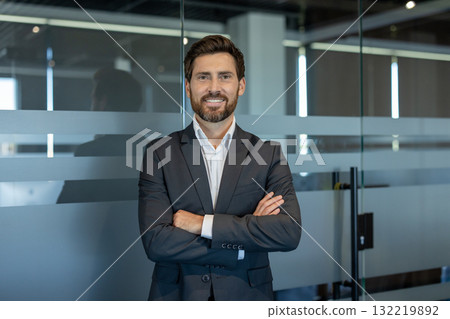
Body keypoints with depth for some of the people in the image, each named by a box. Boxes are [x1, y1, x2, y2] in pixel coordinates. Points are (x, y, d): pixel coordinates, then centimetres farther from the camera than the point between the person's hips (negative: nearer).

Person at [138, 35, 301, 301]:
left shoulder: (269, 154, -3)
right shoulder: (160, 154, -5)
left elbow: (290, 233, -15)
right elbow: (156, 241, -15)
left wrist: (202, 223, -18)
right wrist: (247, 232, -17)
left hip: (247, 297, 1)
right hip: (177, 295, -1)